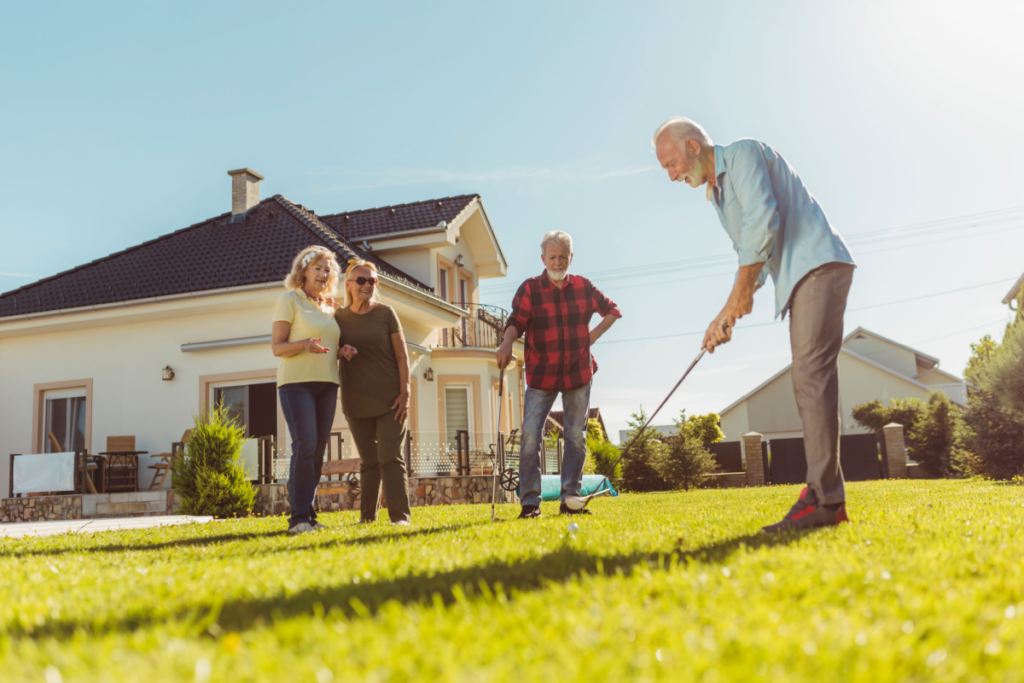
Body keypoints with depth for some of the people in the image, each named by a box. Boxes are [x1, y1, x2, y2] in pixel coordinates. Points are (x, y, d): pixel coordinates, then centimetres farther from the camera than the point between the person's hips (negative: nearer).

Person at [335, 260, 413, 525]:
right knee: (368, 461, 8)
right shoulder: (339, 317, 6)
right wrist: (342, 352, -9)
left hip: (390, 399, -2)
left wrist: (404, 393, -9)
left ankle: (400, 515, -5)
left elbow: (402, 355, -1)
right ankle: (367, 516, 17)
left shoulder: (385, 313, 1)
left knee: (390, 457, -7)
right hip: (357, 402, 2)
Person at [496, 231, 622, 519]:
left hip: (579, 373, 3)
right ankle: (530, 502, -5)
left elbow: (612, 310, 16)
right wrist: (507, 343, -38)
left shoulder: (583, 287, 4)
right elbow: (516, 321, -18)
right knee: (530, 436, -11)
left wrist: (594, 335, 2)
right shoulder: (530, 289, -5)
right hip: (541, 375, -2)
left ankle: (570, 497, 14)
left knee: (576, 436, 5)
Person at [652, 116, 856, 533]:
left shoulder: (744, 153, -4)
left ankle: (823, 499, -22)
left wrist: (741, 289, -11)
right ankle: (828, 499, 5)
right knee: (807, 383, 4)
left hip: (818, 264, -10)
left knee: (811, 375, -18)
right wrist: (725, 314, 15)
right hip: (798, 280, 10)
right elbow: (753, 261, 25)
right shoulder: (716, 193, 23)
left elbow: (763, 217, -19)